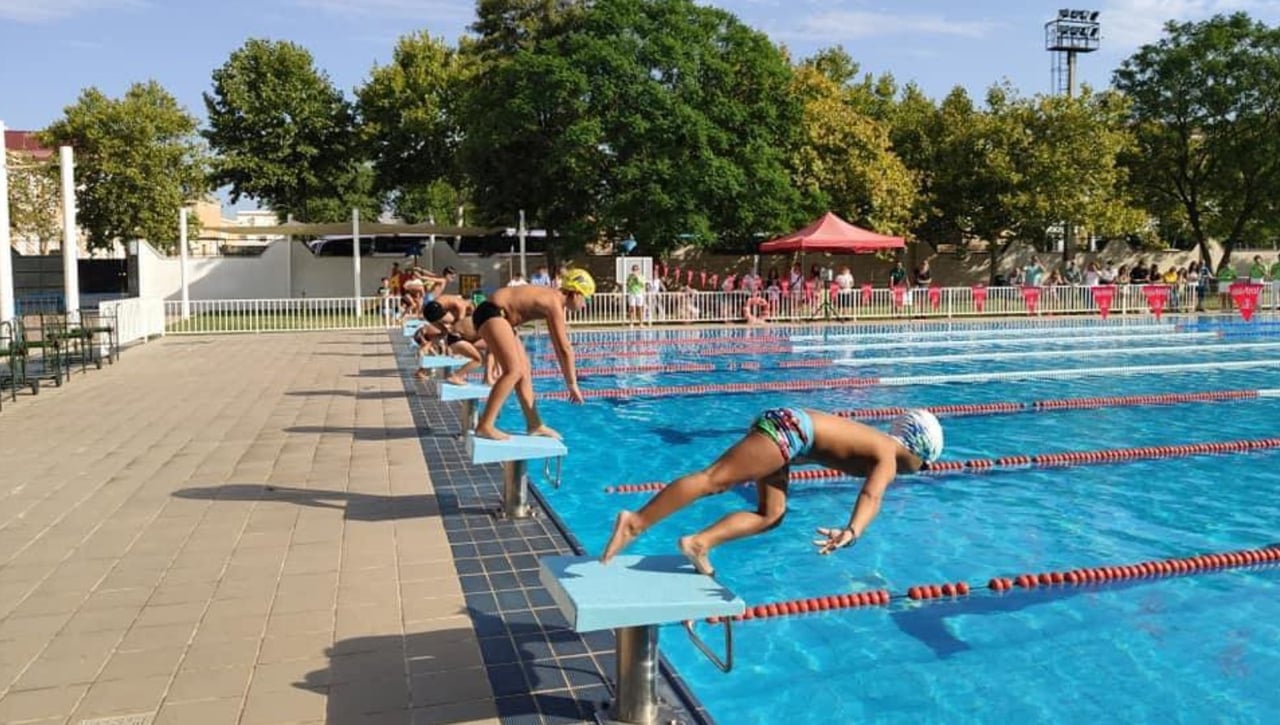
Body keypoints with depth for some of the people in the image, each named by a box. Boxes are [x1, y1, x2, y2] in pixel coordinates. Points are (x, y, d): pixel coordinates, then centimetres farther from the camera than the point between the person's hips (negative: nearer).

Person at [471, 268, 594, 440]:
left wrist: (569, 380, 20)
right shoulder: (554, 304, -17)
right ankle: (484, 426, -19)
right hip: (491, 312, -11)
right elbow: (565, 349, -18)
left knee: (524, 371, 11)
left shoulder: (553, 300, 12)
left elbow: (559, 347, 18)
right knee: (514, 371, -20)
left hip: (497, 315, 11)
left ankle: (534, 425, 18)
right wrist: (572, 384, -12)